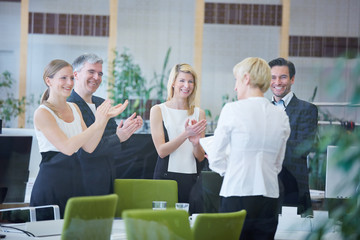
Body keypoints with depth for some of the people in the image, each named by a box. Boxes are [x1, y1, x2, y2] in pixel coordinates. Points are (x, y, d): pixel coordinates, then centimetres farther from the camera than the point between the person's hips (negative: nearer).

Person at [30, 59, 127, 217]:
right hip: (51, 183, -7)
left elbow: (89, 147, 4)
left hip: (75, 181, 7)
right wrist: (97, 124, -22)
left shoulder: (74, 108, 12)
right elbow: (67, 147, -20)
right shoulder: (42, 113, -10)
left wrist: (106, 118, -6)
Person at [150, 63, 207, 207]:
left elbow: (200, 157, 8)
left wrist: (195, 142, -14)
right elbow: (161, 151, -7)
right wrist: (186, 134, -19)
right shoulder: (158, 110, 2)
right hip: (166, 177, -2)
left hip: (191, 178, 3)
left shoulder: (199, 113, 9)